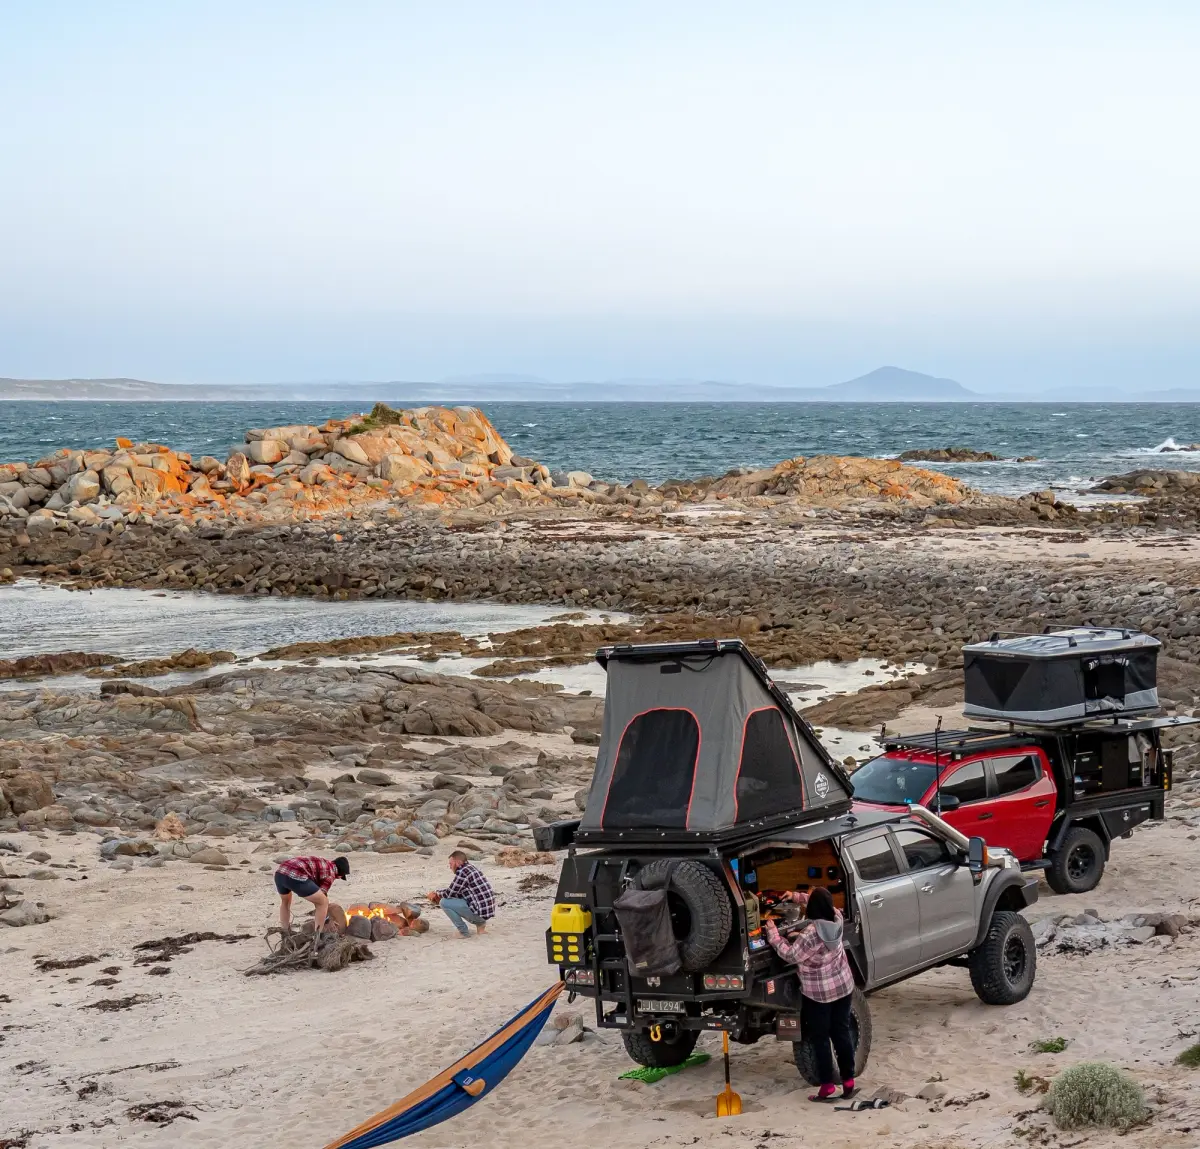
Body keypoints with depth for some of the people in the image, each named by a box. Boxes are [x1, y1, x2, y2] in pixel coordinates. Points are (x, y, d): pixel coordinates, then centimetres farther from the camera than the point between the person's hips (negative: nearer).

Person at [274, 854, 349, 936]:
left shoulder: (321, 864, 36)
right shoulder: (330, 873, 11)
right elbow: (322, 897, 12)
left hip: (280, 873, 9)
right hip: (295, 877, -9)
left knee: (285, 901, 38)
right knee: (324, 902, 5)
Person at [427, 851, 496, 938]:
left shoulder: (462, 872, -13)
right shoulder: (473, 868, 16)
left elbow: (449, 893, -9)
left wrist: (437, 893, 11)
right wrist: (440, 894, 19)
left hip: (480, 911, -10)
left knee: (444, 902, -7)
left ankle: (464, 932, -2)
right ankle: (480, 924, 18)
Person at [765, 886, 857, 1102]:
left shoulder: (811, 933, -28)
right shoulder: (836, 918, -7)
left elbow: (790, 954, -17)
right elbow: (824, 906, 15)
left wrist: (772, 933, -10)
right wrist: (798, 897, 13)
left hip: (818, 993, -6)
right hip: (843, 986, 6)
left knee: (820, 1038, 5)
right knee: (842, 1033, 14)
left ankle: (827, 1086, 5)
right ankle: (848, 1081, 17)